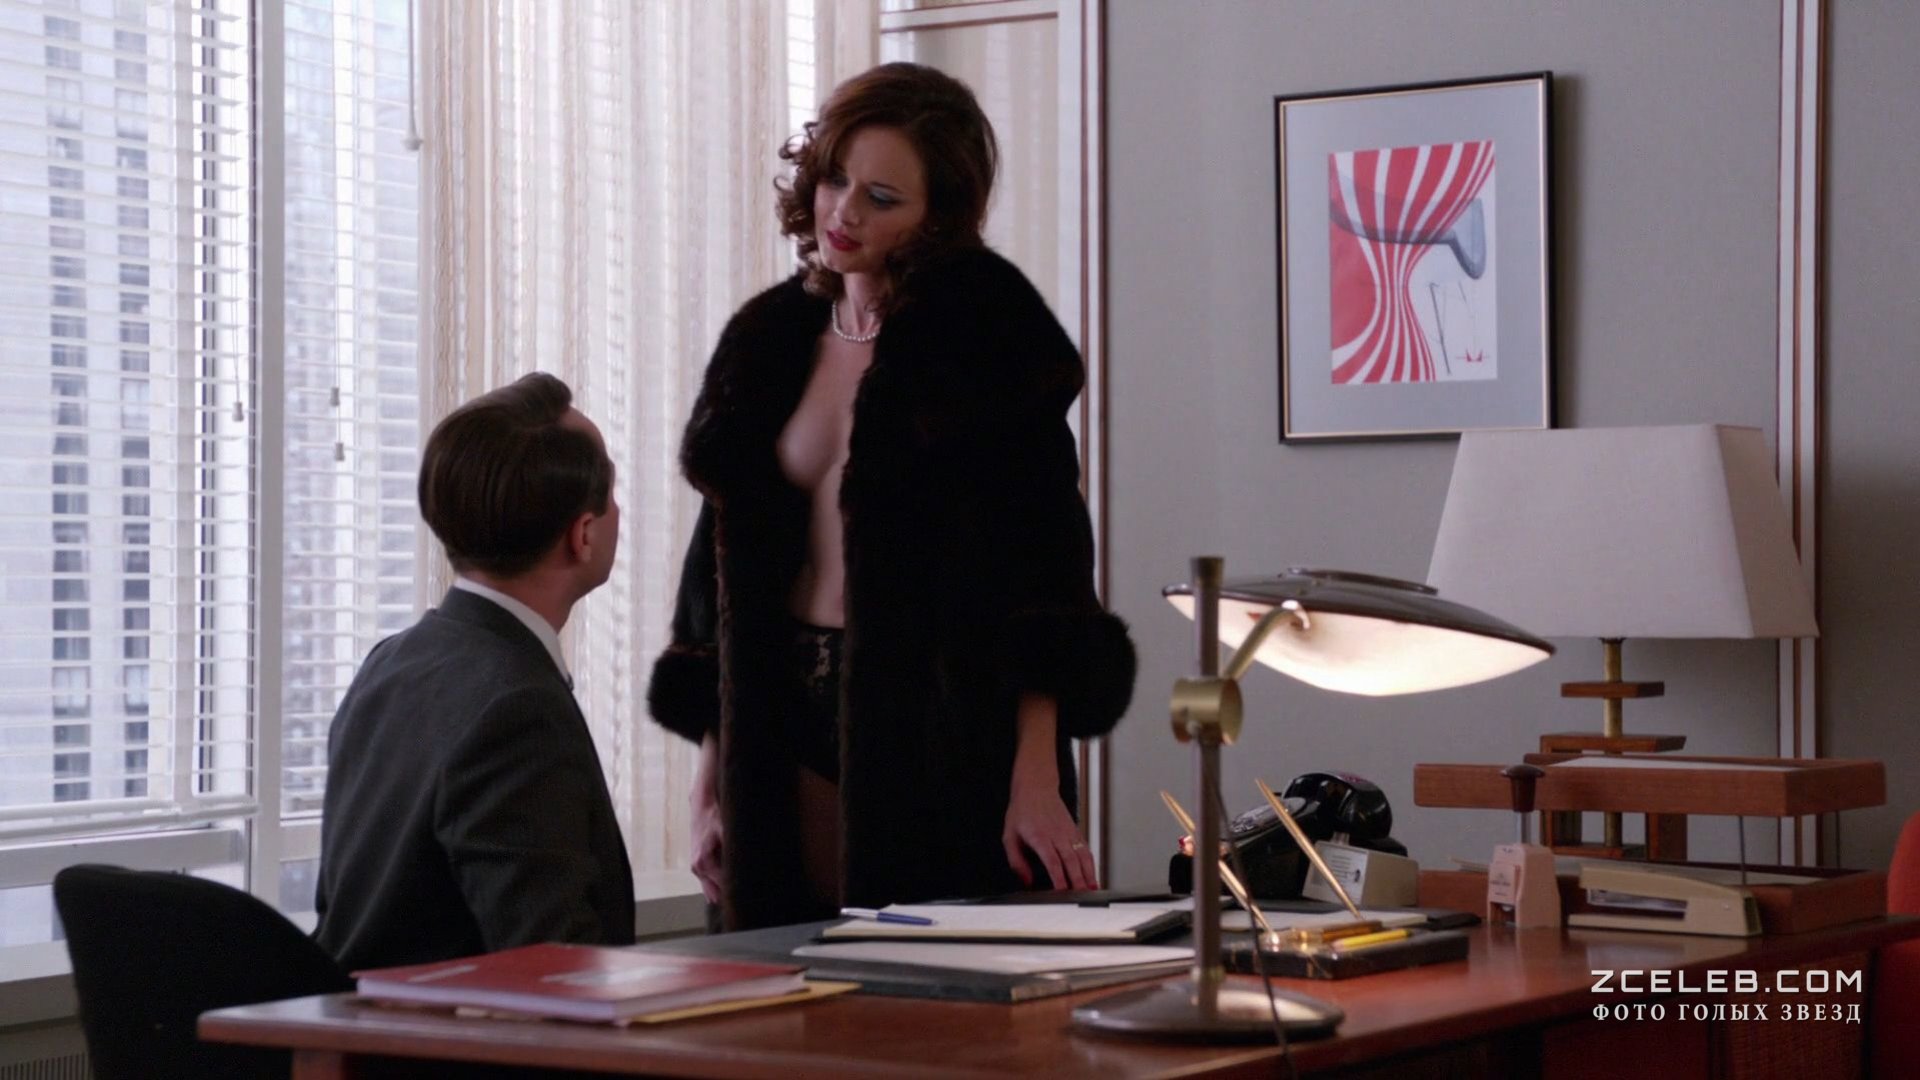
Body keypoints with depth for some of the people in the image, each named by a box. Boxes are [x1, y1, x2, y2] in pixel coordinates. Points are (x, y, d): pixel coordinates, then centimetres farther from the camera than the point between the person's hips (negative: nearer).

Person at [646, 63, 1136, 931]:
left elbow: (1040, 564, -12)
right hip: (789, 729, 5)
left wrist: (1037, 783, -20)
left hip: (946, 733, -5)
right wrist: (709, 786, 7)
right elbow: (724, 567, 12)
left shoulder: (986, 329, -6)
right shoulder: (769, 339, 10)